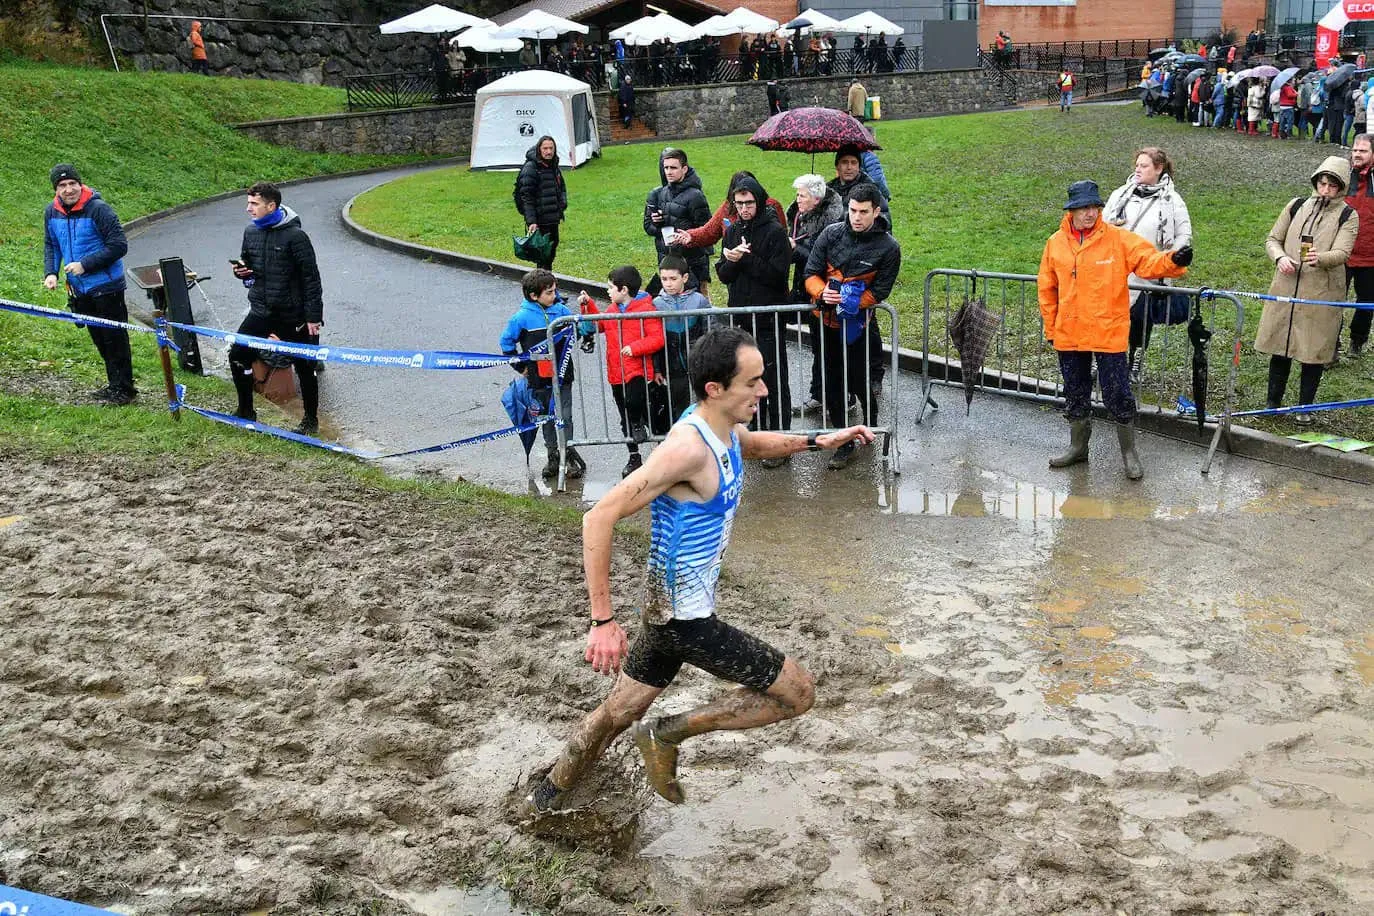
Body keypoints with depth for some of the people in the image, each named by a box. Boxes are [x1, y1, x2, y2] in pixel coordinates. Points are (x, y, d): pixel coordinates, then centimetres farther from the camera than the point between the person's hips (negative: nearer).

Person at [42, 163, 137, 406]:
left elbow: (119, 246, -18)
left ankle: (124, 389, 6)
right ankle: (114, 384, 26)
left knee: (114, 338, -2)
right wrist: (51, 272, -2)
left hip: (106, 287, -7)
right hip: (79, 290, 7)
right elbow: (51, 245, 16)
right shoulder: (52, 212, 3)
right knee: (99, 339, 15)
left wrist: (85, 264, -21)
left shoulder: (98, 209, -17)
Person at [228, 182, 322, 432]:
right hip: (260, 311, 6)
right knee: (238, 356, 4)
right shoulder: (251, 231, 3)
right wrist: (241, 270, -5)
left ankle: (311, 420, 21)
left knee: (304, 366, 5)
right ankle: (245, 411, 23)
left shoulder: (295, 235, -16)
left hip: (292, 315, -6)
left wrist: (313, 316, -15)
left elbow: (311, 277, -14)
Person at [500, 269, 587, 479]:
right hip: (539, 379, 0)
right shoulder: (522, 317, -10)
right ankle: (553, 458, 25)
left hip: (562, 376, 0)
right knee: (547, 419, 12)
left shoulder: (561, 310, -4)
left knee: (565, 418, 0)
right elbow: (507, 342, 3)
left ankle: (569, 458, 12)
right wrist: (520, 366, 3)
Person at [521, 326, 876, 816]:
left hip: (669, 610, 9)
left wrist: (819, 441, 18)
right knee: (798, 693, -2)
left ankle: (544, 800, 43)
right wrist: (603, 621, -29)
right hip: (685, 618, -9)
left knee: (618, 712, 24)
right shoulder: (688, 447, -27)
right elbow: (600, 518, -30)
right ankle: (668, 733, 4)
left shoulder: (727, 430, 2)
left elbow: (756, 444, 30)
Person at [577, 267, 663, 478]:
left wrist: (635, 347, -24)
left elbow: (657, 339, -17)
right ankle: (634, 458, 27)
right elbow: (599, 324, 27)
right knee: (625, 417, 13)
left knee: (633, 402, -31)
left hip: (638, 370, -7)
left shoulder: (645, 309, -11)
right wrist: (588, 305, 16)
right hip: (616, 372, 7)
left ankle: (639, 424, 4)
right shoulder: (613, 309, 11)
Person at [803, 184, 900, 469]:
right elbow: (811, 272, -2)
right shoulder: (832, 233, -3)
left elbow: (879, 292, -10)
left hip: (856, 323, -3)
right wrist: (822, 293, -24)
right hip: (826, 320, 3)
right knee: (832, 381, 7)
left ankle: (870, 415, 35)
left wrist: (848, 301, -24)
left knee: (856, 379, 1)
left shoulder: (888, 247, -10)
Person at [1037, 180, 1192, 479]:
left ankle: (1129, 452, 16)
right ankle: (1078, 447, 33)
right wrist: (1051, 328, 9)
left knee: (1118, 394, 0)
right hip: (1069, 336, 3)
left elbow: (1148, 261, -14)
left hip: (1109, 333, -3)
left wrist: (1172, 261, -36)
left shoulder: (1119, 238, -6)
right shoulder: (1056, 242, 3)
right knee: (1075, 393, 16)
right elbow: (1046, 288, 9)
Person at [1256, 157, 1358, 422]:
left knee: (1314, 351, 2)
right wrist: (1280, 257, -9)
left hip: (1322, 294, -2)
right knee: (1279, 344, 6)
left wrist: (1319, 258, -34)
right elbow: (1273, 239, 13)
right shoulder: (1297, 206, 10)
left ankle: (1305, 408, 14)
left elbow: (1342, 253, -12)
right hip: (1286, 288, 2)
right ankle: (1272, 403, 18)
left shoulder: (1348, 216, 1)